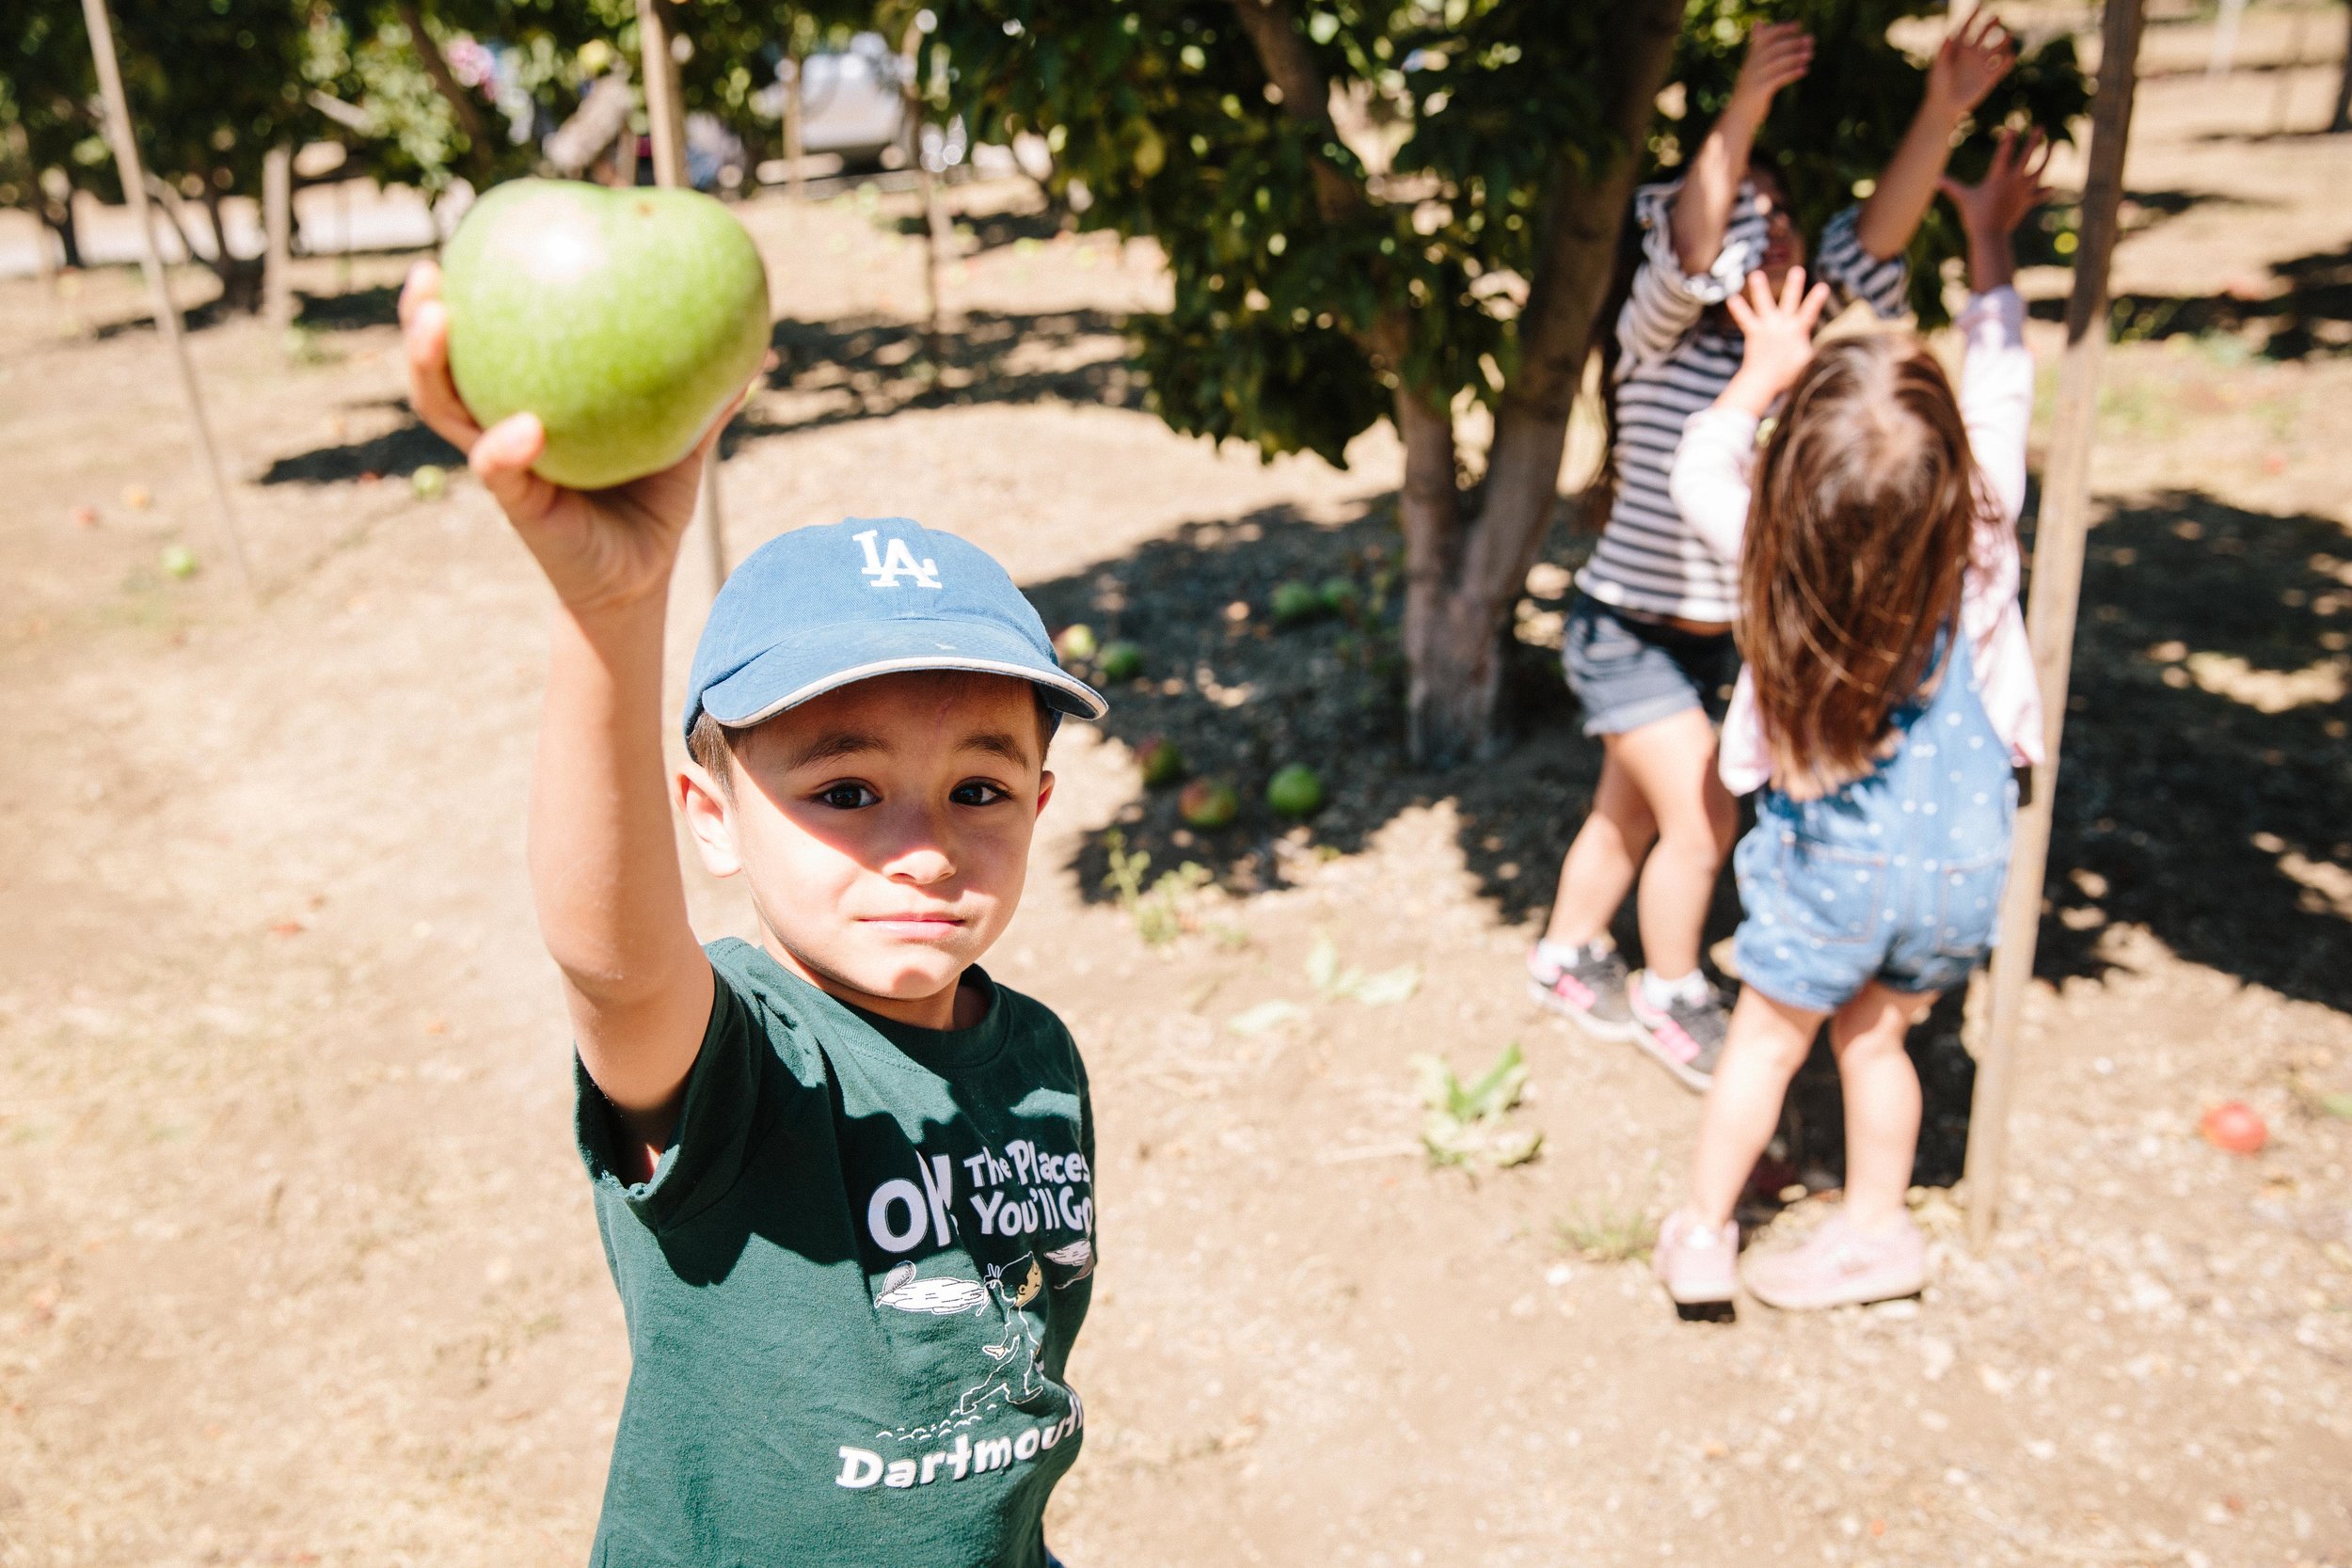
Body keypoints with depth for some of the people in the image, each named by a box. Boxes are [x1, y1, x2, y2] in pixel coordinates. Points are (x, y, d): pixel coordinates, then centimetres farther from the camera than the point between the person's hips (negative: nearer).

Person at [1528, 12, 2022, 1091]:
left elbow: (1874, 239, -12)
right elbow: (1682, 249, -39)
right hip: (1628, 634, -7)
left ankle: (1567, 961, 39)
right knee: (1701, 820, -4)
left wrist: (1943, 112, -25)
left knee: (1632, 812, 19)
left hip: (1713, 636, 7)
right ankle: (1670, 1001, 18)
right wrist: (1745, 108, -51)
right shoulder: (1660, 342, -20)